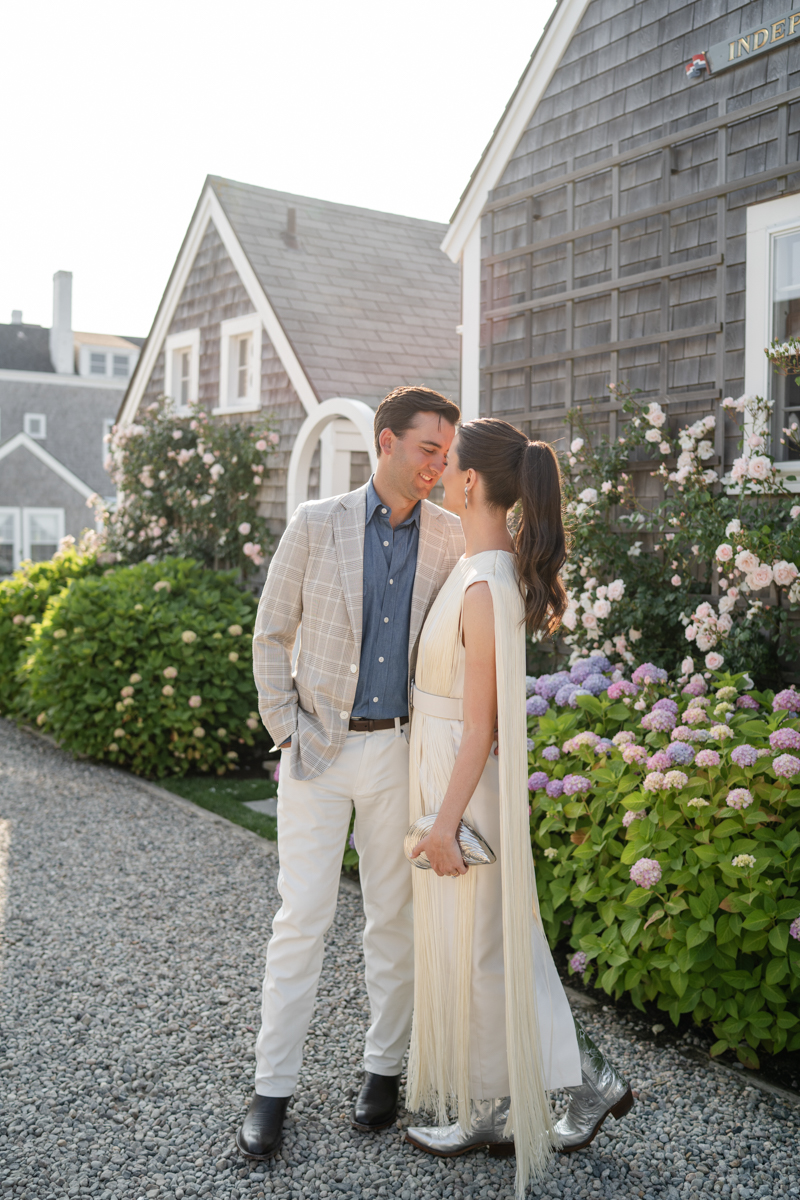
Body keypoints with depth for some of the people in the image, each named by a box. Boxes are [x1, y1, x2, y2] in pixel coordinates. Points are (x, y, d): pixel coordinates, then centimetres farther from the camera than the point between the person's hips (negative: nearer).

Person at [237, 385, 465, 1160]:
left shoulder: (448, 538, 1)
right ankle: (272, 1088, 14)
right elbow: (272, 635, 2)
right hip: (319, 747, -1)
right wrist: (285, 729, -4)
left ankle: (384, 1067, 28)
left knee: (395, 915, 10)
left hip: (399, 749, 2)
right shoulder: (316, 525, -3)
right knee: (302, 916, 1)